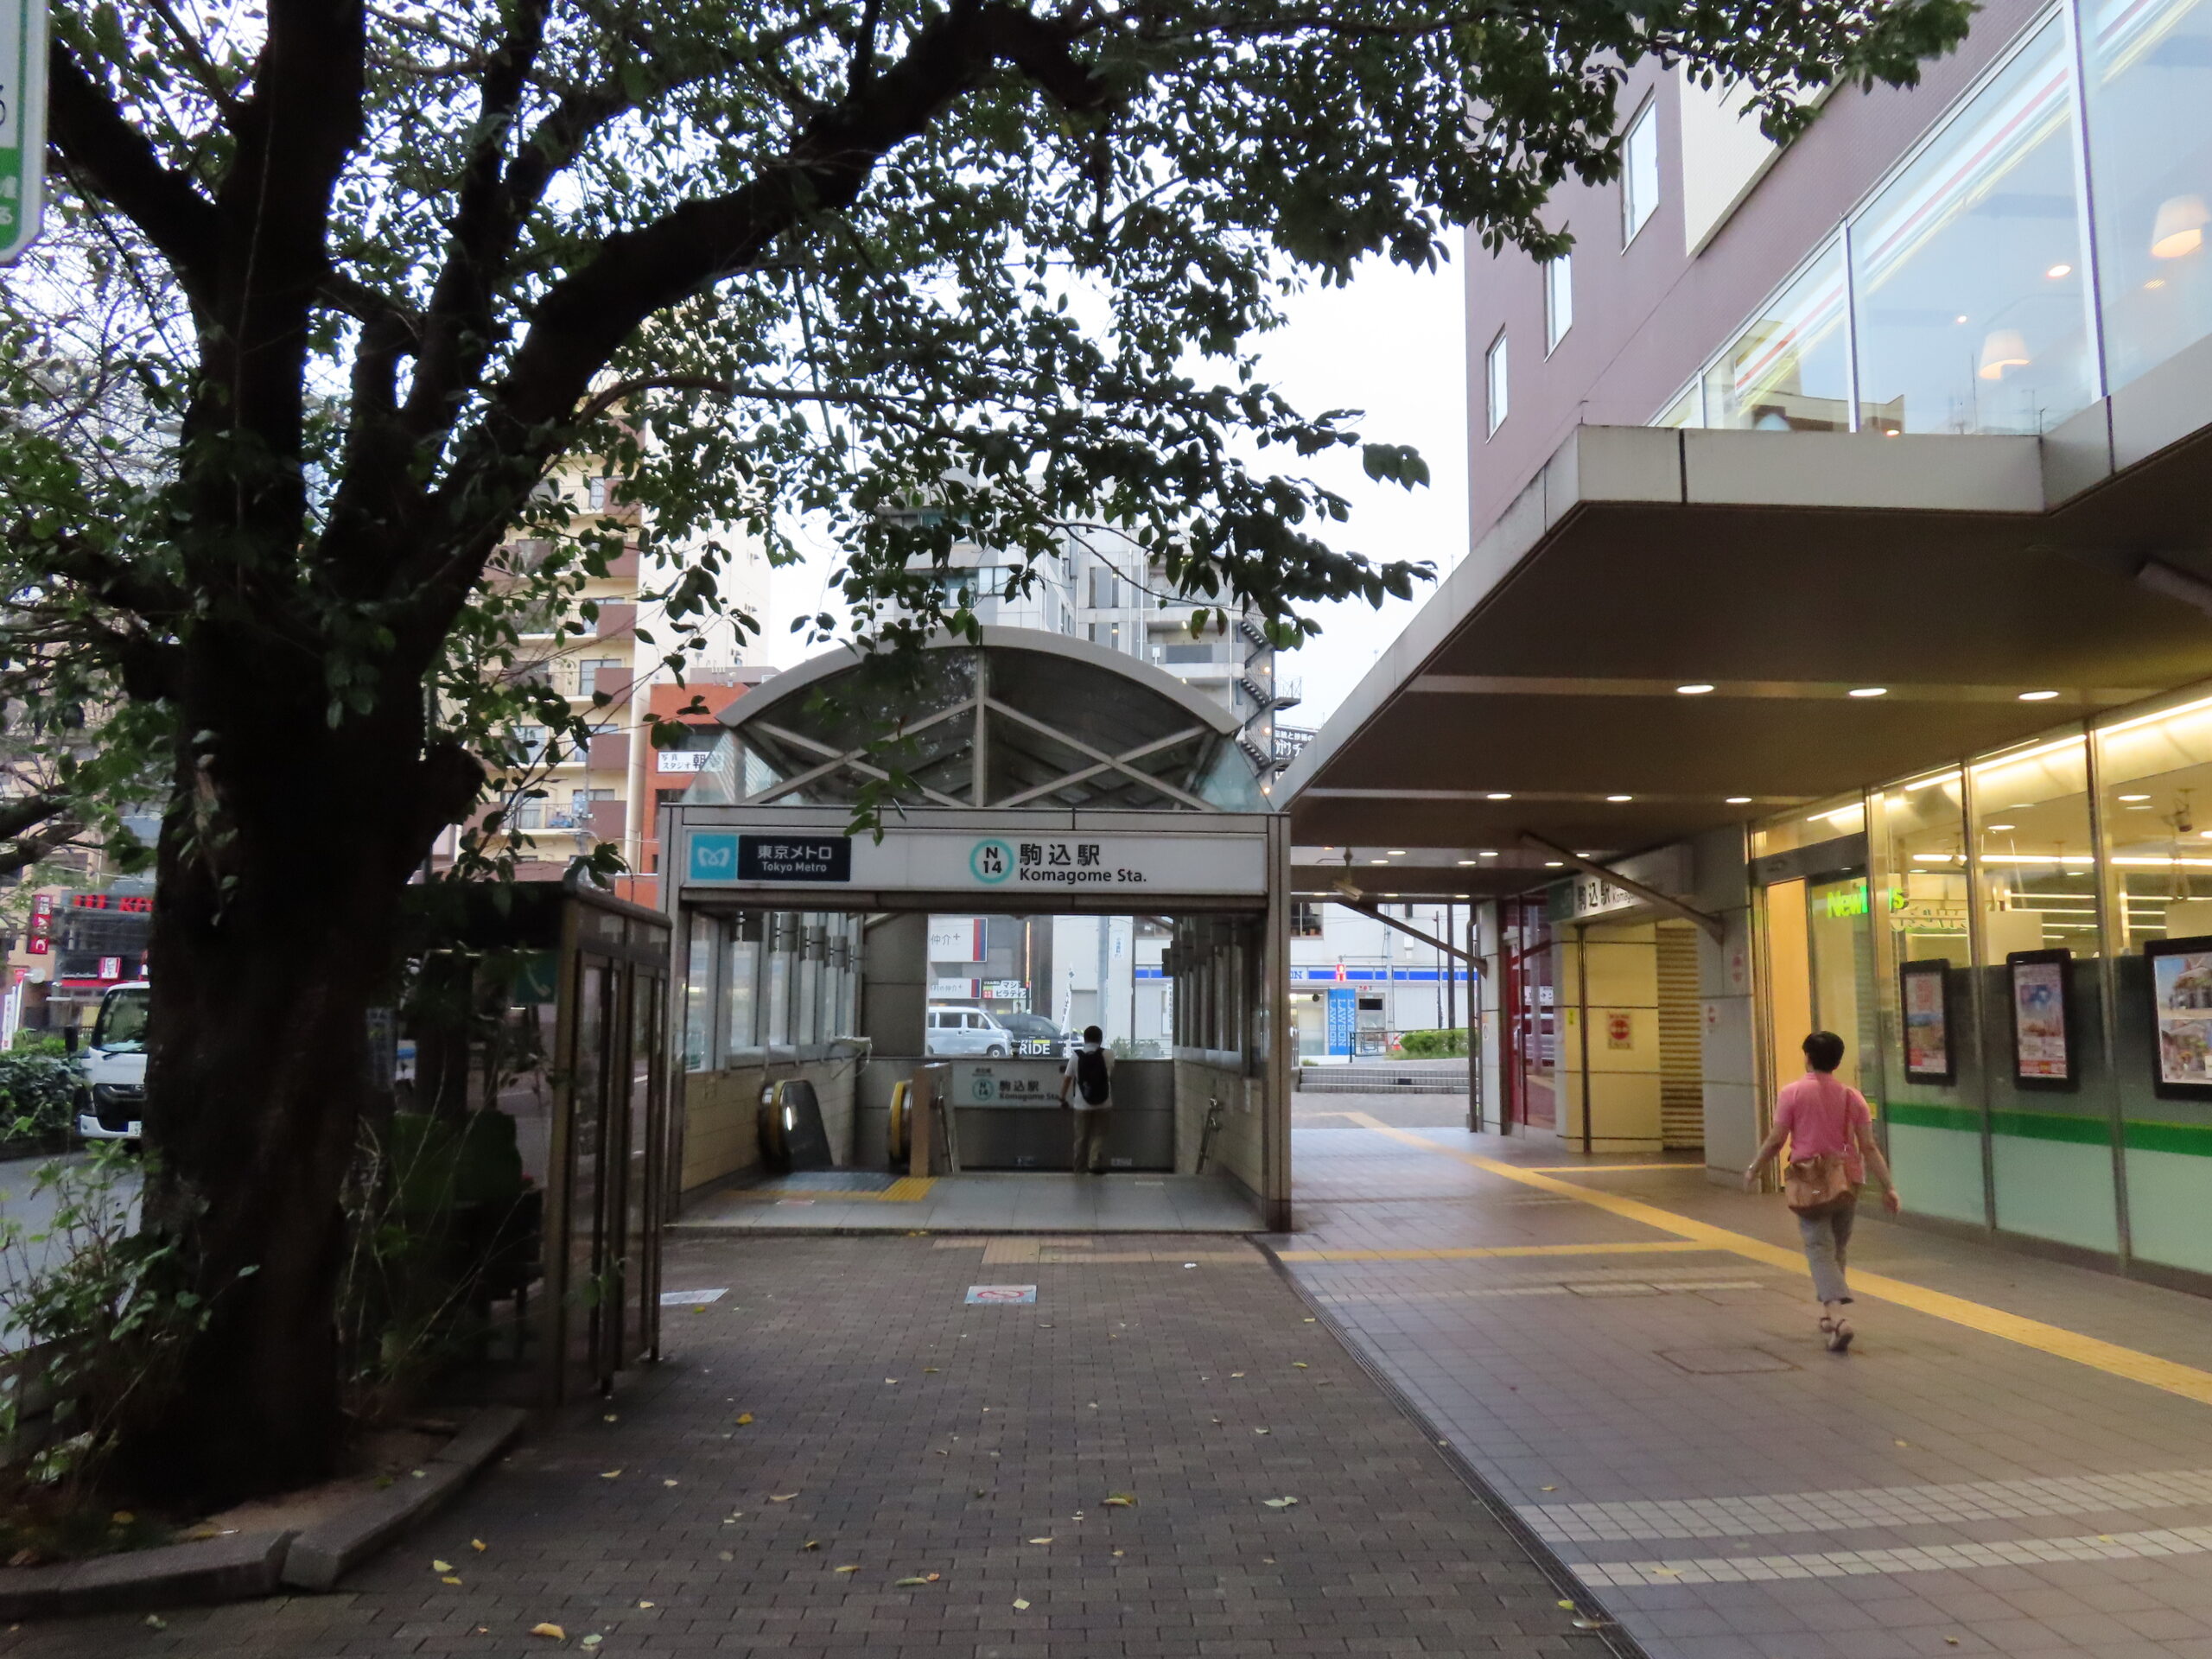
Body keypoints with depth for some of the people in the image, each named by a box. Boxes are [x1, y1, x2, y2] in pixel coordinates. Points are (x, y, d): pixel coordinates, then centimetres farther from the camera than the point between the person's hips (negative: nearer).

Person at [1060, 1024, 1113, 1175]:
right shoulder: (1107, 1055, -3)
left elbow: (1067, 1078, -2)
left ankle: (1080, 1168, 17)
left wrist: (1063, 1097, 8)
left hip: (1082, 1104, 1)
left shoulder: (1075, 1056, -3)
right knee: (1099, 1135, 8)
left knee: (1081, 1138, 11)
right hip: (1103, 1104, -1)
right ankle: (1094, 1164, -6)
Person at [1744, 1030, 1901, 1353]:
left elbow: (1775, 1140, -7)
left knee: (1819, 1249, -4)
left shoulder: (1792, 1093, -7)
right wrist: (1888, 1185, 1)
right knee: (1838, 1249, 19)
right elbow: (1869, 1147, -3)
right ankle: (1828, 1312, 30)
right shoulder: (1852, 1096, 1)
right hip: (1847, 1182, 4)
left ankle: (1838, 1316, -22)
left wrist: (1753, 1170, 6)